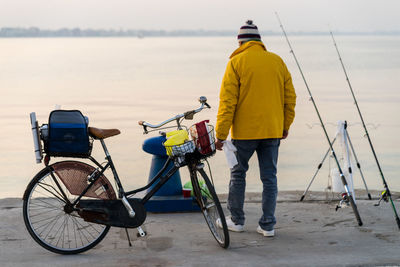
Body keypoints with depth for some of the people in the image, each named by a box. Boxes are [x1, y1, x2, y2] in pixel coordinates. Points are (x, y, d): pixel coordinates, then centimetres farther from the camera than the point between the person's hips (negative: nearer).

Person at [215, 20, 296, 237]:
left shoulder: (236, 62, -6)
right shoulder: (277, 61, 7)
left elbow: (228, 101, -10)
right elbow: (290, 97, 10)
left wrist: (221, 134, -7)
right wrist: (286, 126, 21)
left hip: (244, 131, -3)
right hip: (273, 131, 3)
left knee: (238, 174, 13)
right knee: (269, 177, 8)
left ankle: (236, 220, 21)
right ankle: (267, 225, 10)